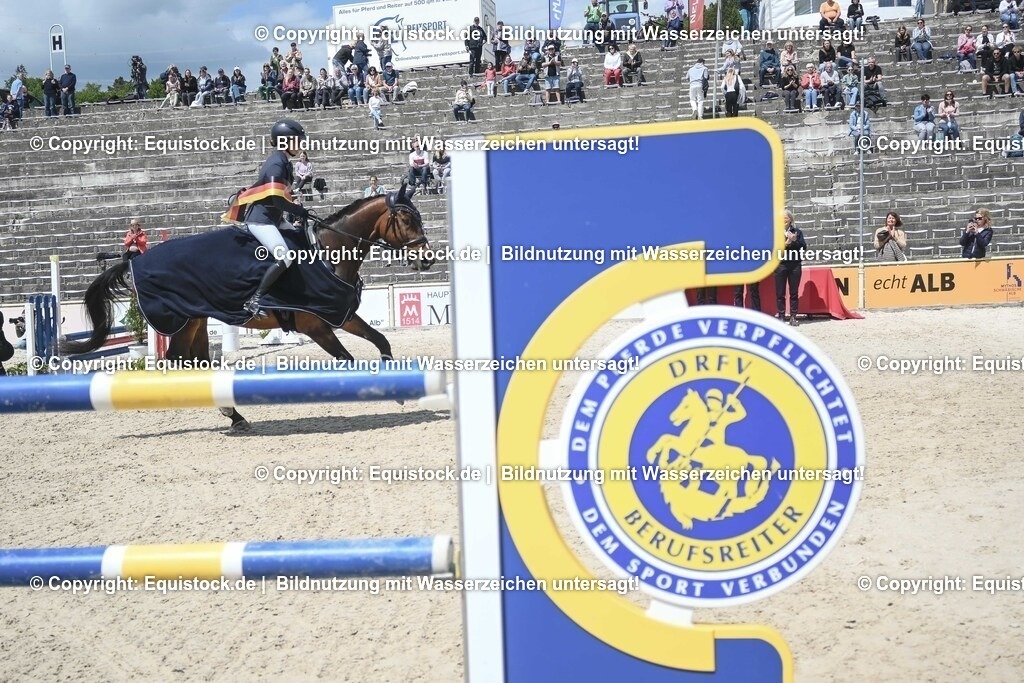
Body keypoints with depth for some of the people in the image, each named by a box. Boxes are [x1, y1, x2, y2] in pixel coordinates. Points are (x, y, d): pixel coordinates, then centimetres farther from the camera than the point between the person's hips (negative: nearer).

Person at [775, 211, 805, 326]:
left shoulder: (797, 231, 8)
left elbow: (804, 246, 0)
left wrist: (795, 240, -15)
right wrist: (786, 242, -17)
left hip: (795, 265, 2)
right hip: (780, 265, -1)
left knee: (794, 292, 4)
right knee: (780, 293, 1)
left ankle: (793, 317, 7)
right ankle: (781, 316, 7)